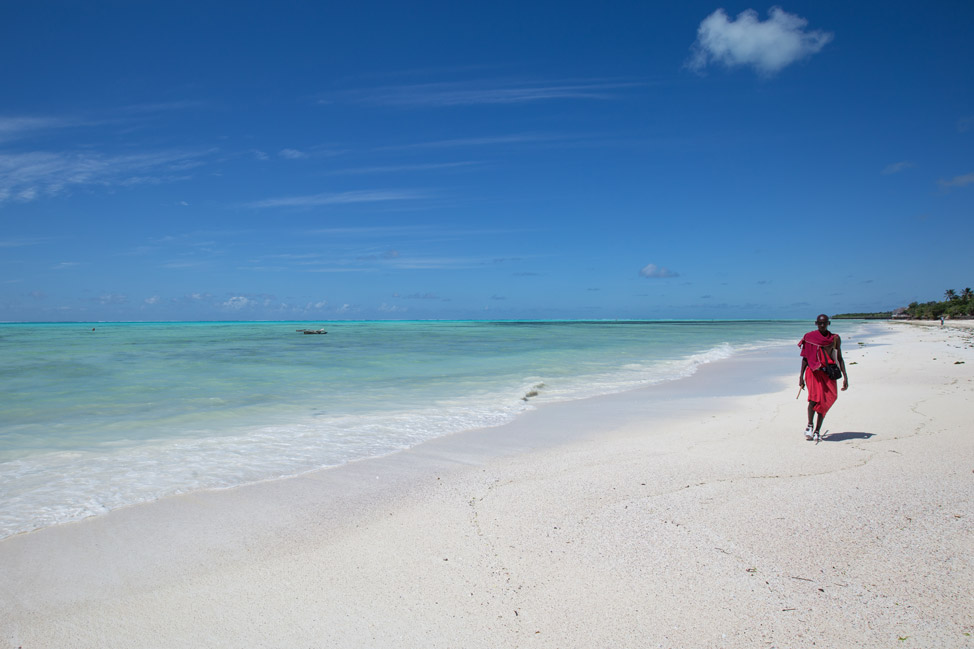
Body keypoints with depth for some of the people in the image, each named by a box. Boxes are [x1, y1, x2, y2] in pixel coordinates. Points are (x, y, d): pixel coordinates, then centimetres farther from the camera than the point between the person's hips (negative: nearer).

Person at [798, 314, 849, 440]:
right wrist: (801, 376, 4)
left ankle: (817, 430, 10)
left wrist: (845, 376, 5)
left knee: (825, 402, -1)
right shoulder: (809, 337, 4)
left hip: (829, 373, 2)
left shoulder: (835, 339, 7)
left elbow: (839, 359, 12)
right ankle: (810, 425, -6)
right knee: (815, 397, -22)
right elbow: (805, 358, 8)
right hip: (813, 371, -2)